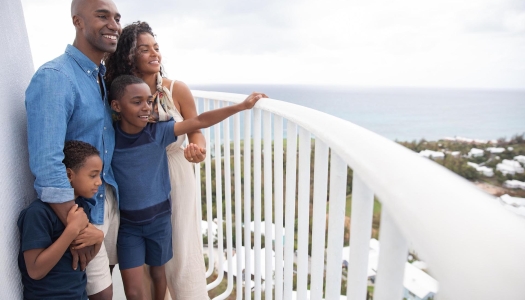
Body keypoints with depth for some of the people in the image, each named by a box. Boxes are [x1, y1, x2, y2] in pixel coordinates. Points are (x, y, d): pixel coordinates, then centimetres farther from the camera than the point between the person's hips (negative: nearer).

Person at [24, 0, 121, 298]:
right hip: (76, 204, -7)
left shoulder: (103, 75, 5)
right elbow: (47, 164, -25)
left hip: (109, 195, 7)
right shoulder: (54, 78, -21)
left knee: (106, 276, 21)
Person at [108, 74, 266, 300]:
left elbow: (199, 122, -16)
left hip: (159, 218, 1)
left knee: (157, 271, 21)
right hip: (127, 223, 0)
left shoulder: (159, 132, -13)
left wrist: (242, 106, -18)